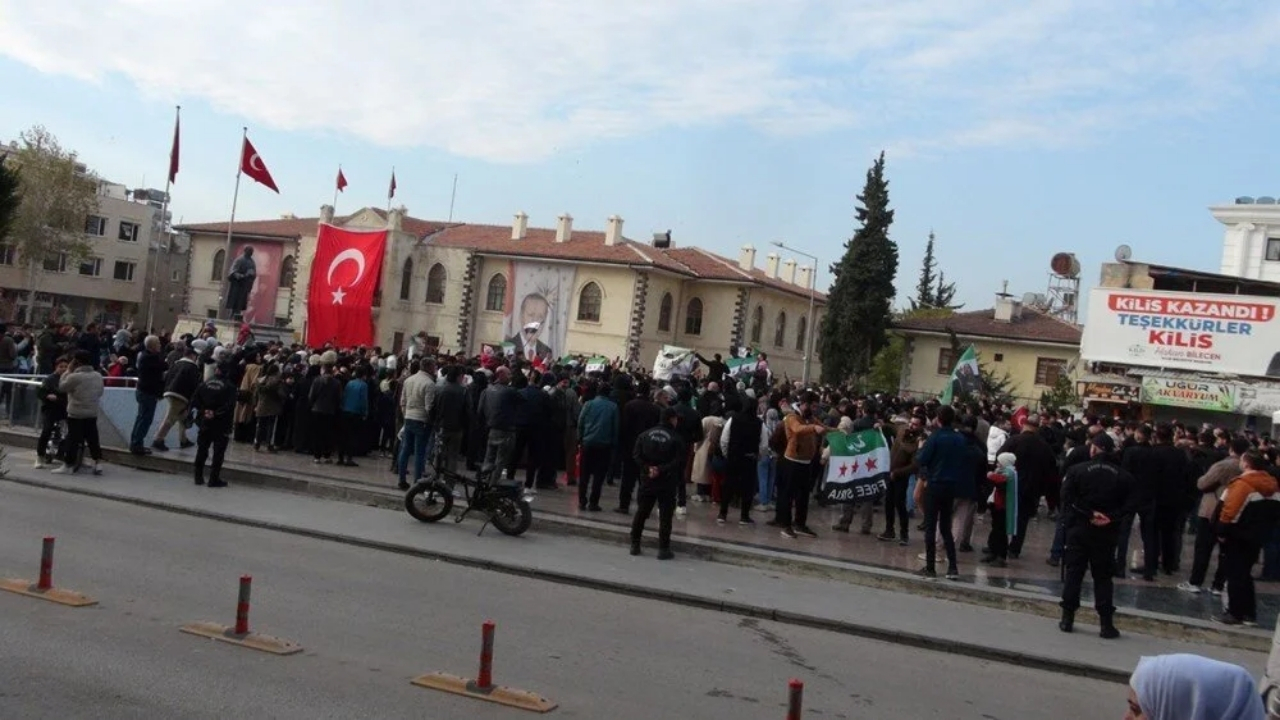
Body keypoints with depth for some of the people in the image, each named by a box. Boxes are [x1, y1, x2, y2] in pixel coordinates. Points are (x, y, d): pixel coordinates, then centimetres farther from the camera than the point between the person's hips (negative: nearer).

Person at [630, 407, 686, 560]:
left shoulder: (645, 434, 2)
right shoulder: (676, 439, -10)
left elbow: (636, 454, -3)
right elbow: (679, 461, -17)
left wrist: (648, 468, -6)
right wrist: (661, 469, -14)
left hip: (647, 480, 4)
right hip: (667, 483, -4)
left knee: (641, 513, 13)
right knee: (665, 516, 3)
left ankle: (635, 544, 18)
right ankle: (663, 548, 3)